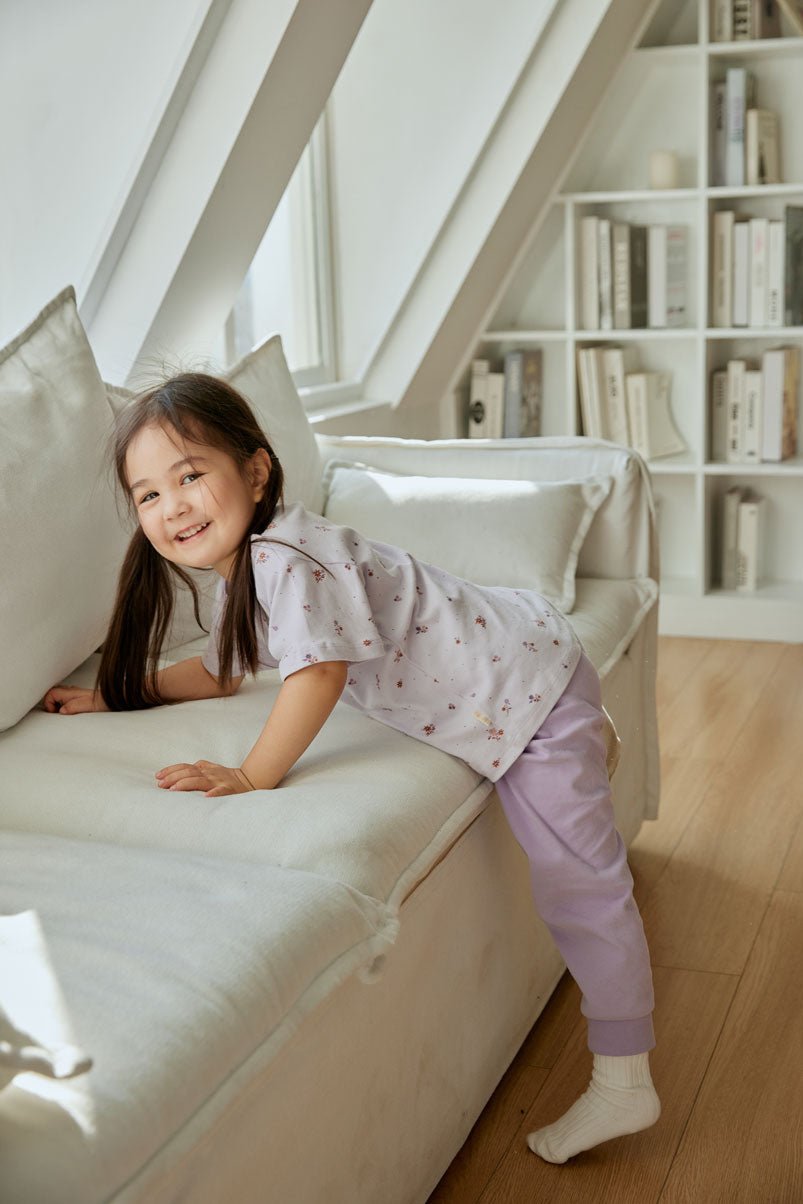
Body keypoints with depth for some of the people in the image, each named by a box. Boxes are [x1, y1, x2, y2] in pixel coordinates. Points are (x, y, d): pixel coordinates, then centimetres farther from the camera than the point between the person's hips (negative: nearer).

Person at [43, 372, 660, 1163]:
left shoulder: (288, 558, -26)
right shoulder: (242, 567, 6)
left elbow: (318, 676, -34)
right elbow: (218, 673, 20)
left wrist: (252, 777, -31)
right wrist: (114, 696, 17)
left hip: (527, 681, -9)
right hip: (502, 668, 9)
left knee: (577, 882, -2)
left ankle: (624, 1085, 6)